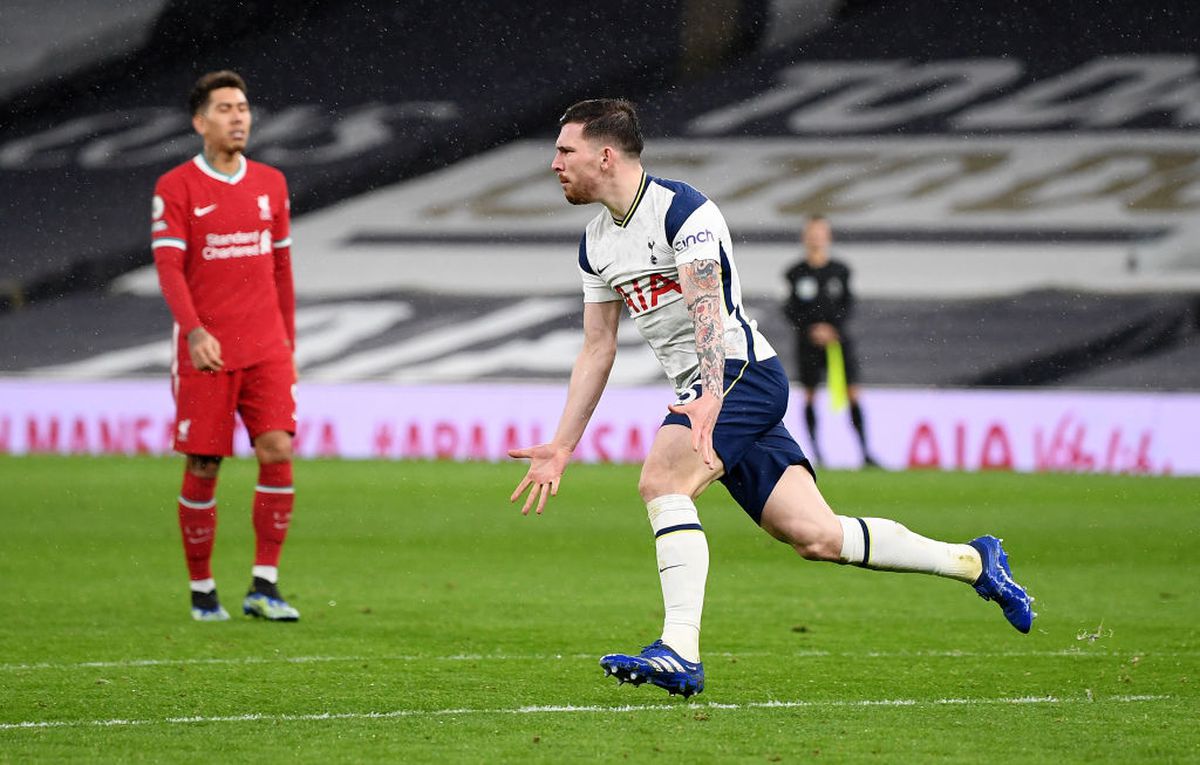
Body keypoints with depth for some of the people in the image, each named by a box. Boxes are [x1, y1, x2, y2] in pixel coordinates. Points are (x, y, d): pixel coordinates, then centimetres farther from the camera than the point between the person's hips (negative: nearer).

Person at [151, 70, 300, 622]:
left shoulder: (270, 184, 11)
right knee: (202, 469, 0)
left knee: (277, 452, -11)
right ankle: (202, 591, 13)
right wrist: (195, 332, -25)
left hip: (265, 349, 3)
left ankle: (264, 586, -5)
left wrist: (288, 344, 16)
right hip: (204, 351, -3)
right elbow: (168, 267, -11)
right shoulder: (176, 188, -3)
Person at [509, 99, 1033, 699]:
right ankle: (974, 561, 14)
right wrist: (561, 447, 15)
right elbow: (596, 350, 19)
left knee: (661, 481, -28)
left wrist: (710, 397, -41)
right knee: (815, 536, 1)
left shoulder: (681, 209, -13)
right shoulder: (595, 245, 13)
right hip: (703, 393, 8)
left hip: (742, 372, -8)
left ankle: (680, 652, -33)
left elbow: (708, 309, -26)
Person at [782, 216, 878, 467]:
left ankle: (865, 452, -6)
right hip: (808, 341, 0)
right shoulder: (796, 273, 2)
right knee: (810, 395, 0)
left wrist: (832, 328, -9)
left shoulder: (840, 270, 5)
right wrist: (811, 330, -12)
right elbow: (790, 310, 2)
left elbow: (848, 303, 6)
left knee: (852, 392, -7)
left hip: (837, 338, 0)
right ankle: (816, 452, 7)